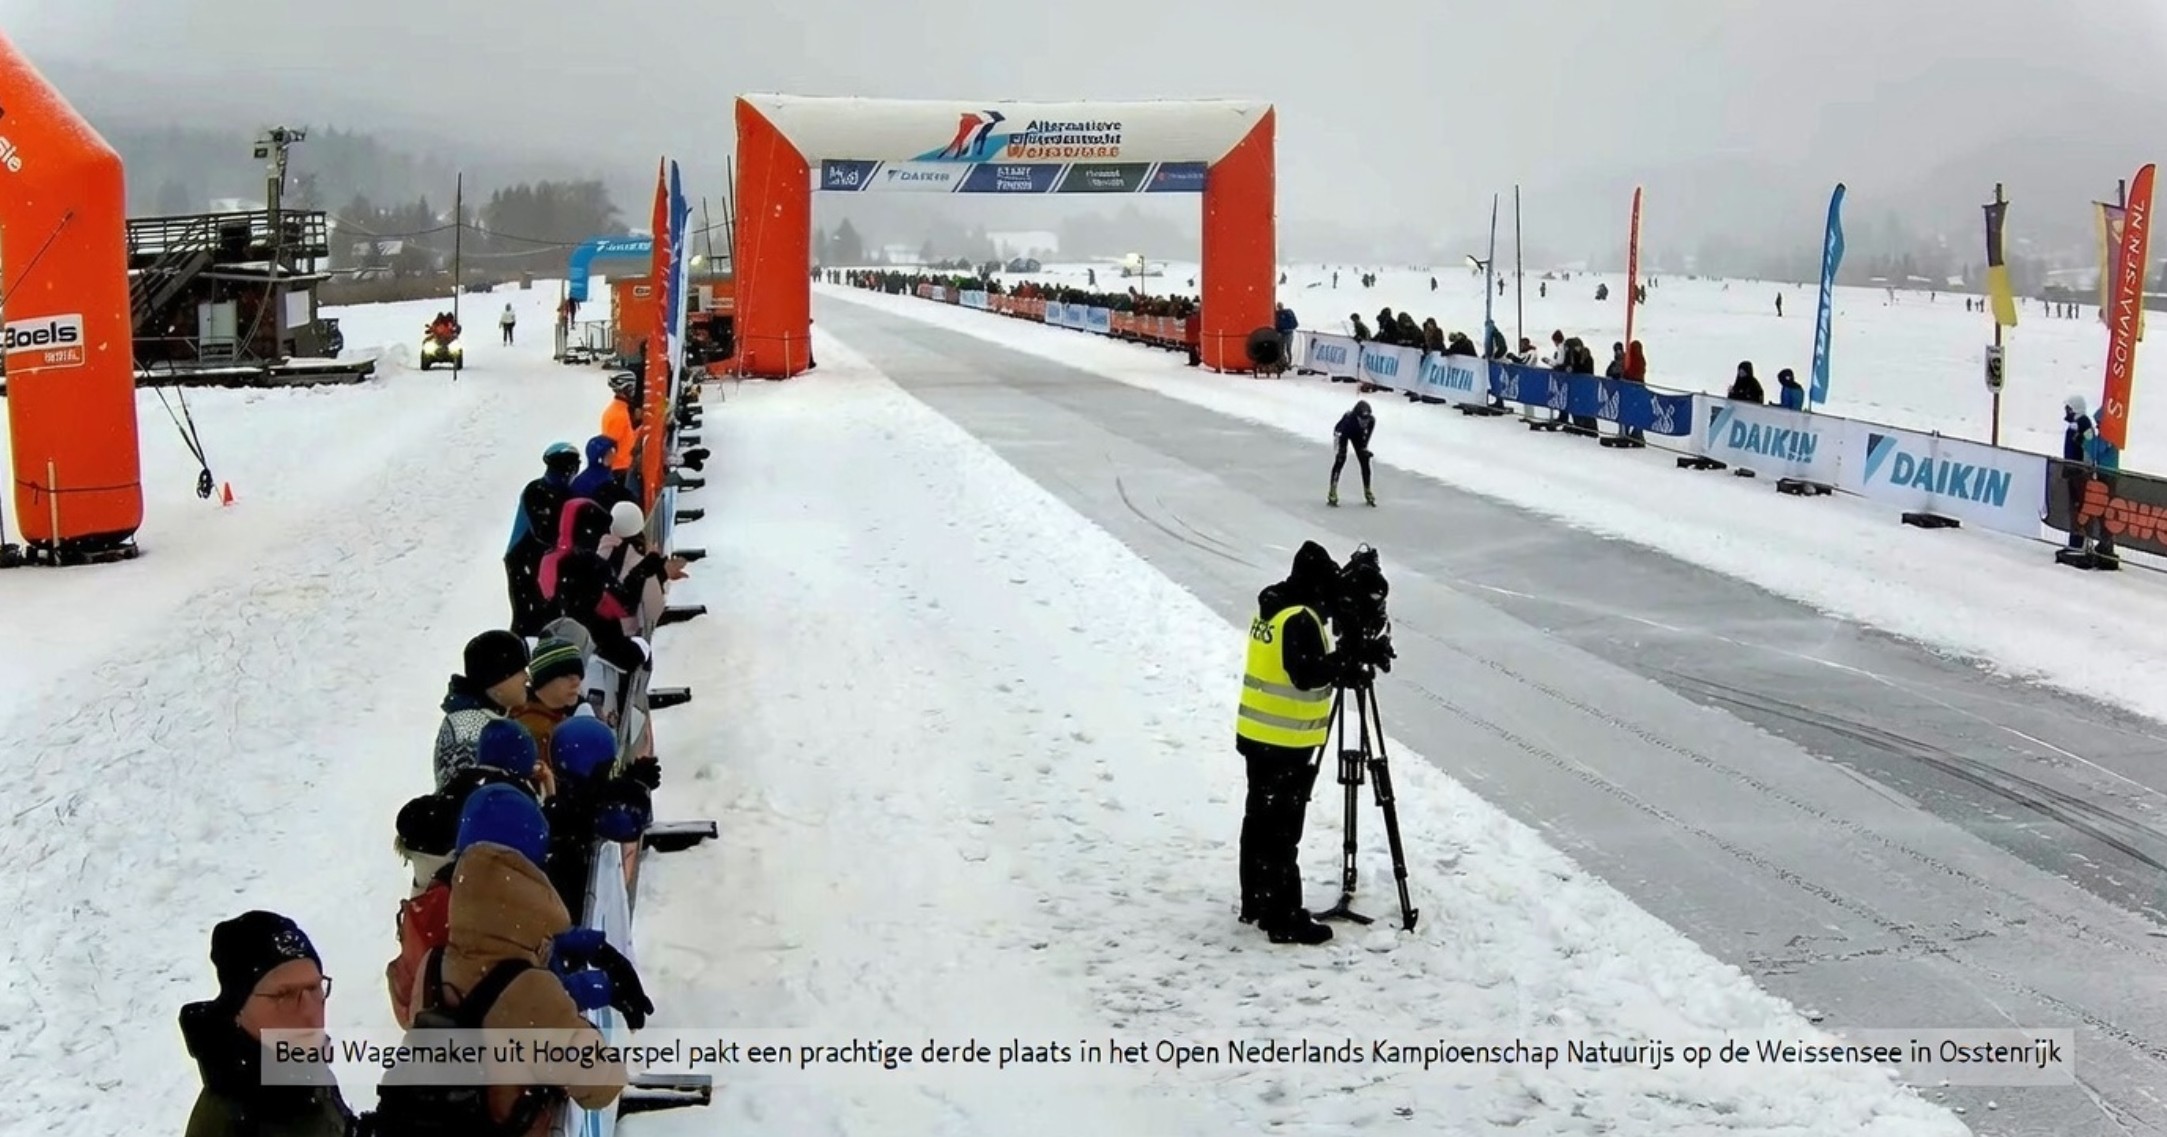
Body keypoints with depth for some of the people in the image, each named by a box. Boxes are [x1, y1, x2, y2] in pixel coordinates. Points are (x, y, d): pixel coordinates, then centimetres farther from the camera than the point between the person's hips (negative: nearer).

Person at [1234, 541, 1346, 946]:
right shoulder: (1300, 619, -19)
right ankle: (1284, 920, -2)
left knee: (1260, 820, 17)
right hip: (1286, 743, -9)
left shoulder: (1270, 607, 10)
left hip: (1257, 735, 9)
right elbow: (1308, 675, -26)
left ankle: (1255, 902, 27)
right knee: (1282, 831, -5)